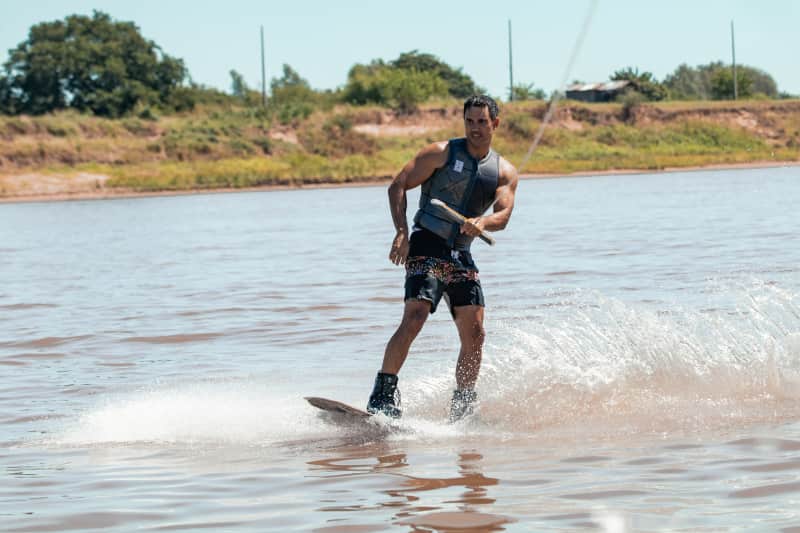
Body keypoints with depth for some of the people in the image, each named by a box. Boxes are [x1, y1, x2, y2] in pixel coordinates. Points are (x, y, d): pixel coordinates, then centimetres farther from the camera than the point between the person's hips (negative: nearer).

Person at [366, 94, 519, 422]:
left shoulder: (505, 173, 11)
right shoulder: (442, 153, 1)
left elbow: (503, 215, -5)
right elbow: (398, 186, -1)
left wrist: (481, 222, -29)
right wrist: (401, 232, -14)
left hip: (461, 255, 5)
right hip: (426, 247, -5)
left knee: (474, 335, -1)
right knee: (413, 320, -22)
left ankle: (462, 410, 11)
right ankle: (382, 396, -21)